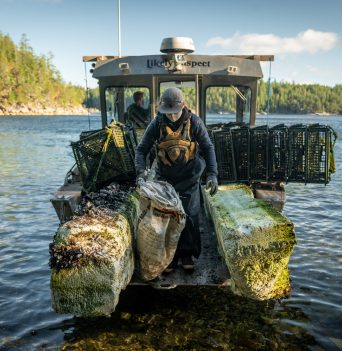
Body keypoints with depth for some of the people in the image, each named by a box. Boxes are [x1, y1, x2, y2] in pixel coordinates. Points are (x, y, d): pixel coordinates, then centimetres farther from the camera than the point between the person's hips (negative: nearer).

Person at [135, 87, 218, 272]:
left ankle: (187, 253, 18)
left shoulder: (194, 122, -13)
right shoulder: (157, 124, -10)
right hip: (165, 178, 1)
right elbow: (141, 149, -7)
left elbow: (208, 148, -8)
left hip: (189, 178, -1)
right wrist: (140, 172, -23)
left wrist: (212, 174, -18)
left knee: (189, 216, 0)